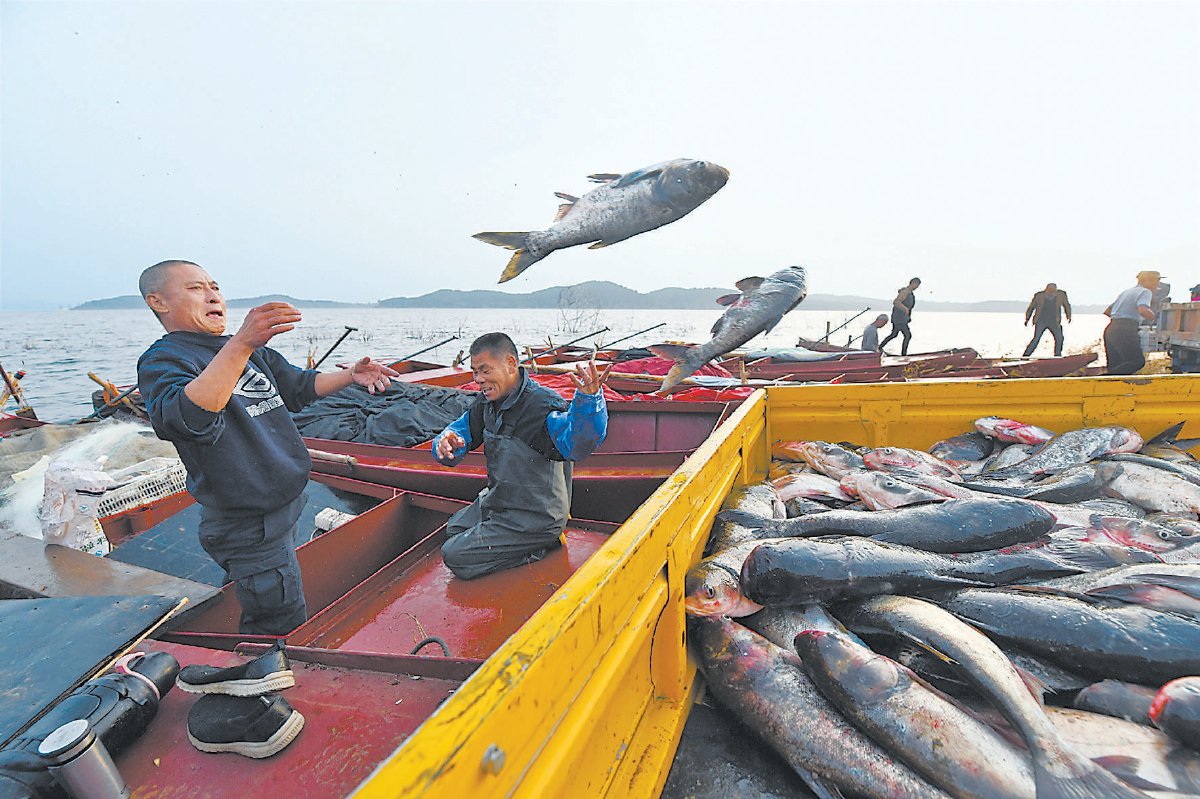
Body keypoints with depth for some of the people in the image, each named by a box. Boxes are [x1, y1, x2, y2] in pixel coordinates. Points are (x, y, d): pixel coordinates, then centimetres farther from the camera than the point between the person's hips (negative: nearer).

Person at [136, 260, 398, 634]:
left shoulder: (251, 350, 10)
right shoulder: (163, 360, -15)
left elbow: (299, 386, 20)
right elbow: (188, 419, -36)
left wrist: (350, 375, 2)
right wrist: (241, 344, -46)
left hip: (283, 505, 9)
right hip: (249, 529, -8)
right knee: (285, 632, 3)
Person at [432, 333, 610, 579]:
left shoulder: (543, 406, -30)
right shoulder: (488, 402, -3)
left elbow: (579, 442, -48)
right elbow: (462, 429, 9)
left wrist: (589, 399, -68)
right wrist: (446, 442, -16)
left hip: (535, 519, -9)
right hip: (498, 501, 10)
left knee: (454, 556, -9)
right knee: (454, 528, 32)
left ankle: (539, 548, -1)